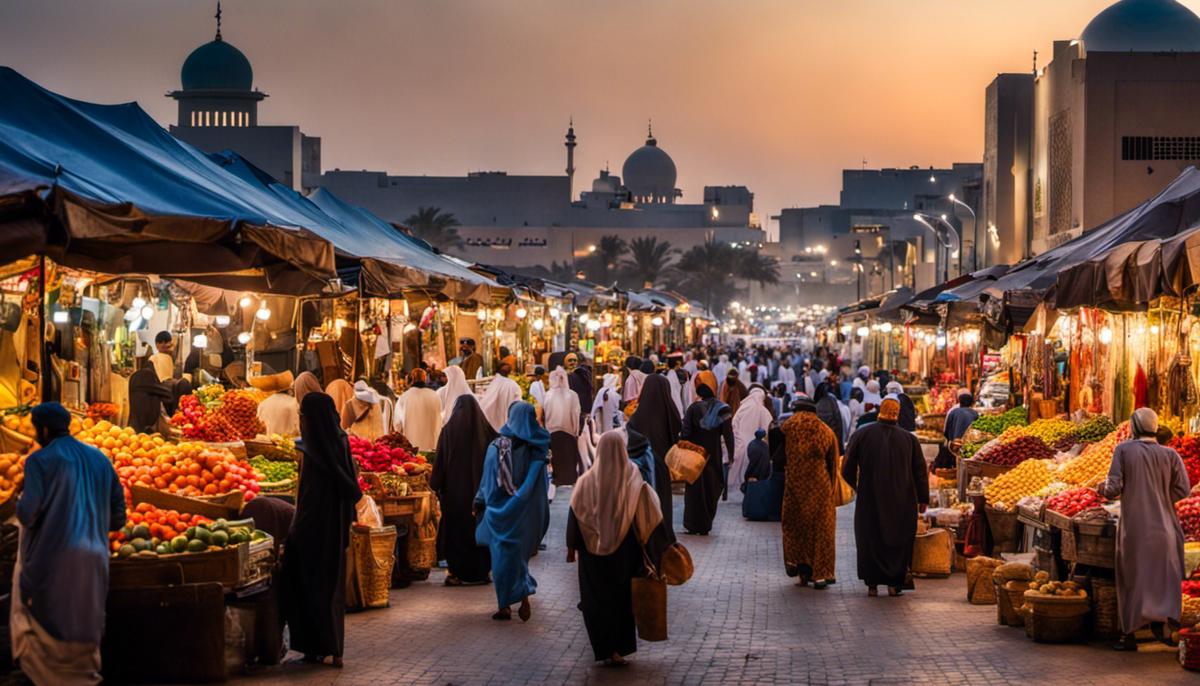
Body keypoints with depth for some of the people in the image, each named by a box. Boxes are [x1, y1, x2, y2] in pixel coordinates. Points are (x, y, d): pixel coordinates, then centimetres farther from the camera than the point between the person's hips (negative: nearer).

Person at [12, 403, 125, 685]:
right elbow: (118, 509, 11)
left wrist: (20, 508, 7)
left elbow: (28, 512, -15)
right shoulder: (98, 458, 10)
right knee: (84, 626, 14)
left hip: (52, 556, -5)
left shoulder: (40, 460, -7)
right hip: (93, 556, 5)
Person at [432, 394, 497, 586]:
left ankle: (457, 573, 6)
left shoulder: (449, 430, -8)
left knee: (457, 528, 7)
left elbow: (440, 462, -6)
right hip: (482, 491, 2)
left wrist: (435, 484, 4)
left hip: (455, 490, -2)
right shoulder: (486, 430, -3)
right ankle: (480, 571, 13)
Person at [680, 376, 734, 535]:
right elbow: (728, 434, -7)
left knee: (695, 489, 7)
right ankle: (705, 526, 12)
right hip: (714, 455, 1)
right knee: (711, 489, 11)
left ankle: (693, 525, 7)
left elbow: (685, 432, -9)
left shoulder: (694, 408, -8)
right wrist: (731, 455, -4)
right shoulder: (723, 409, -5)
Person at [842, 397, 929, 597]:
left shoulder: (861, 435, -5)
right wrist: (923, 499, 11)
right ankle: (894, 583, 7)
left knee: (870, 541, 10)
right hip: (902, 503, 0)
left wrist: (858, 487, 18)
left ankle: (872, 584, 9)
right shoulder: (909, 438, -3)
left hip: (869, 500, 0)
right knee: (899, 542, 10)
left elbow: (847, 470, 0)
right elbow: (920, 470, 2)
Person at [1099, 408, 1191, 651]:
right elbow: (1183, 489, -5)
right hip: (1162, 526, 1)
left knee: (1132, 578, 10)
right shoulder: (1169, 455, -2)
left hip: (1133, 527, -1)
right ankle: (1158, 621, -4)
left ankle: (1129, 634, 12)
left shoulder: (1124, 449, -7)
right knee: (1162, 575, 15)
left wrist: (1104, 489, 11)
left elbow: (1113, 488, -12)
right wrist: (1160, 496, 12)